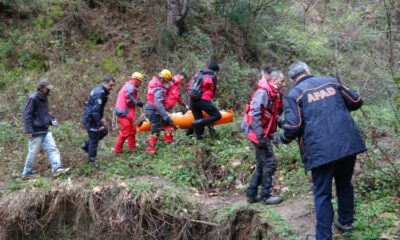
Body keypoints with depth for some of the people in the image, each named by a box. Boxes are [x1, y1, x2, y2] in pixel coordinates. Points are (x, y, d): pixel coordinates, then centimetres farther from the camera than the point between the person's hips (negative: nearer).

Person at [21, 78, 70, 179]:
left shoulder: (44, 99, 10)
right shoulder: (33, 98, -14)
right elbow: (26, 115, -16)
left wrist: (51, 121, 4)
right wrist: (28, 130, -21)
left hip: (45, 131, 8)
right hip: (36, 132, -8)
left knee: (52, 149, -3)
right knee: (33, 153, 2)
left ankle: (56, 169, -8)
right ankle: (27, 173, 16)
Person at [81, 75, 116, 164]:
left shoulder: (100, 90, 8)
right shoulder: (99, 93, -24)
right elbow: (95, 110, -27)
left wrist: (102, 118, 18)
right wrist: (99, 125, -24)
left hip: (91, 118, 10)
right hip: (90, 119, -10)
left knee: (104, 131, 19)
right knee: (94, 140, 1)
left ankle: (86, 145, 26)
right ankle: (91, 160, 14)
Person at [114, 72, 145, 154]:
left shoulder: (128, 86, 17)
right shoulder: (130, 88, -16)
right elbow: (130, 101, -20)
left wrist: (137, 101, 3)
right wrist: (138, 103, -5)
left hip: (126, 113, 11)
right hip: (124, 113, -11)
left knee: (132, 130, 17)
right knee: (125, 132, -5)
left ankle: (132, 147, 26)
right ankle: (117, 150, 3)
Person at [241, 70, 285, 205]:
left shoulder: (273, 94, 12)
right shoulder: (263, 92, -17)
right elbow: (254, 113, -25)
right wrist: (260, 135, -29)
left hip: (263, 133, 10)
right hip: (258, 133, -10)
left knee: (261, 164, 14)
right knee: (270, 163, -4)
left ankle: (251, 194, 21)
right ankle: (265, 196, 6)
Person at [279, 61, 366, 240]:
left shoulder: (294, 94, 1)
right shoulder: (331, 81, 13)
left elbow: (293, 126, -10)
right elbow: (356, 102, 16)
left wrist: (284, 138, 10)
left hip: (321, 149, -4)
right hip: (348, 143, 5)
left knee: (322, 194, 5)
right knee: (345, 184, 24)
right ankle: (346, 222, 39)